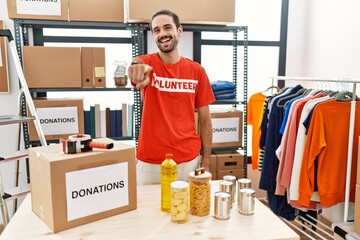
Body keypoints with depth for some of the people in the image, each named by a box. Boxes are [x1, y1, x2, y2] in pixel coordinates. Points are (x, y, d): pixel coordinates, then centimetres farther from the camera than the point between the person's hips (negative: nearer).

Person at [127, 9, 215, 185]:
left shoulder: (197, 71, 1)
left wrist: (206, 163, 1)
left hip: (188, 160, 1)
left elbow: (204, 120, 4)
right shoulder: (146, 62, -3)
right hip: (149, 162, -1)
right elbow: (137, 68, -29)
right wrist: (137, 69, -53)